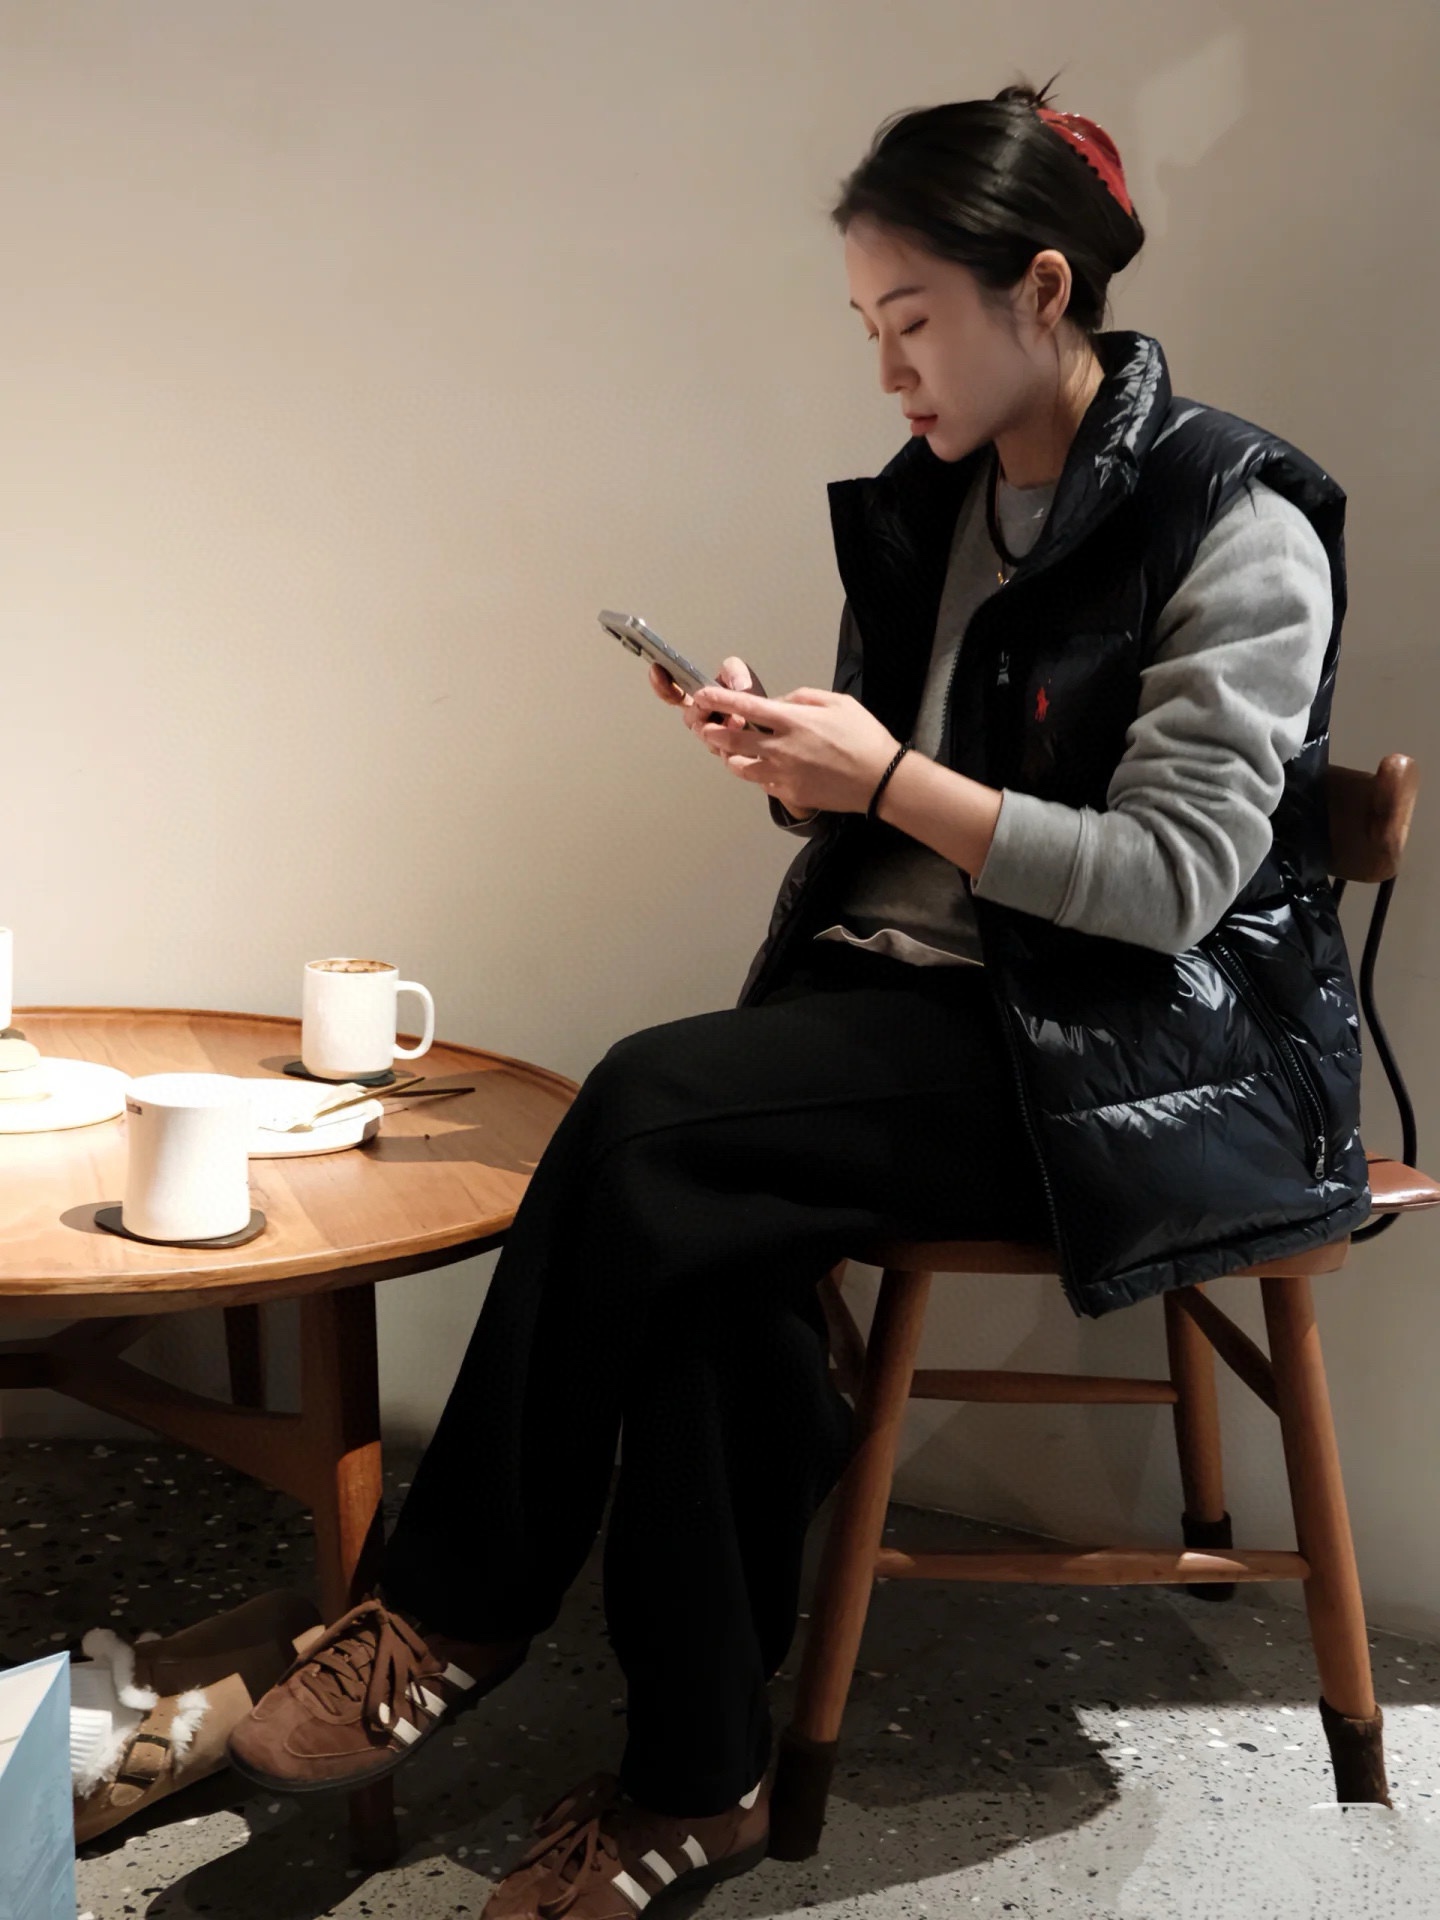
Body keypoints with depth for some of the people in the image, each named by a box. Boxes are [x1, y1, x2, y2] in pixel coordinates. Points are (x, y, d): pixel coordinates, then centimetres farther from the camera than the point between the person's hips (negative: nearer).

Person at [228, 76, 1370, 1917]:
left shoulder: (1236, 524, -8)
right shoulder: (917, 507, 12)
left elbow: (1173, 877, -16)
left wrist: (889, 779, -20)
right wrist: (794, 764, -5)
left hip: (1129, 1049, -6)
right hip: (914, 1001, 6)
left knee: (651, 1110, -26)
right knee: (709, 1250, -25)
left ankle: (453, 1618, -11)